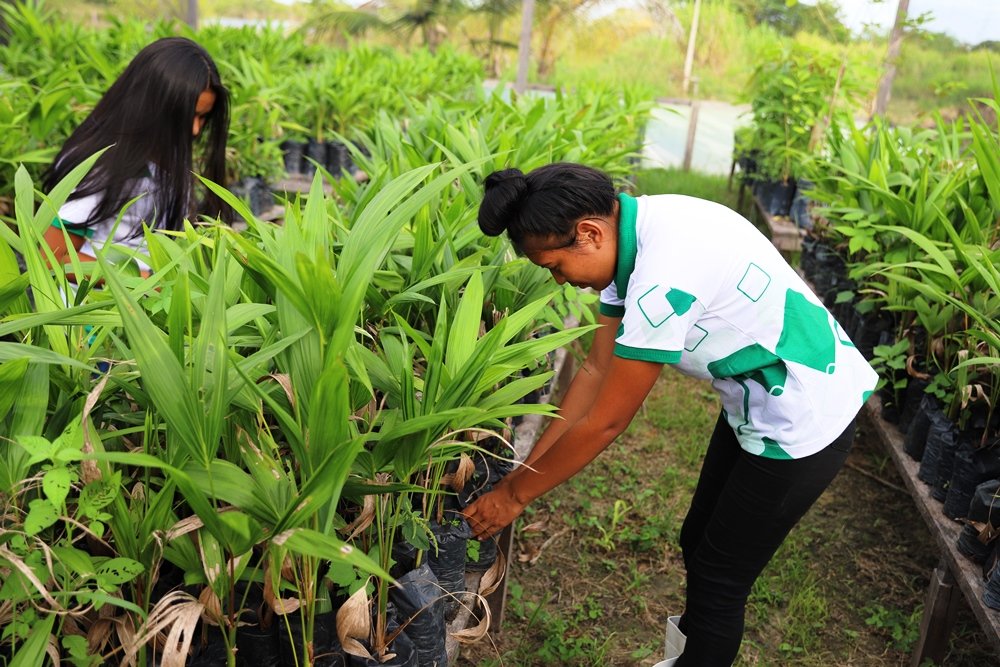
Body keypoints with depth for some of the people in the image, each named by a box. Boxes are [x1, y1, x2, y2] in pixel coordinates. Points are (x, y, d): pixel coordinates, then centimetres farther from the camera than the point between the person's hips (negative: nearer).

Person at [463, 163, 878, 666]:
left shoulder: (663, 278, -34)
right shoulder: (630, 237, -6)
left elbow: (604, 422, -25)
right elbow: (597, 369, -1)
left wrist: (515, 493, -12)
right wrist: (526, 467, 0)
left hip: (803, 420, -8)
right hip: (756, 399, 9)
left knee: (719, 578, 5)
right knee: (698, 543, 20)